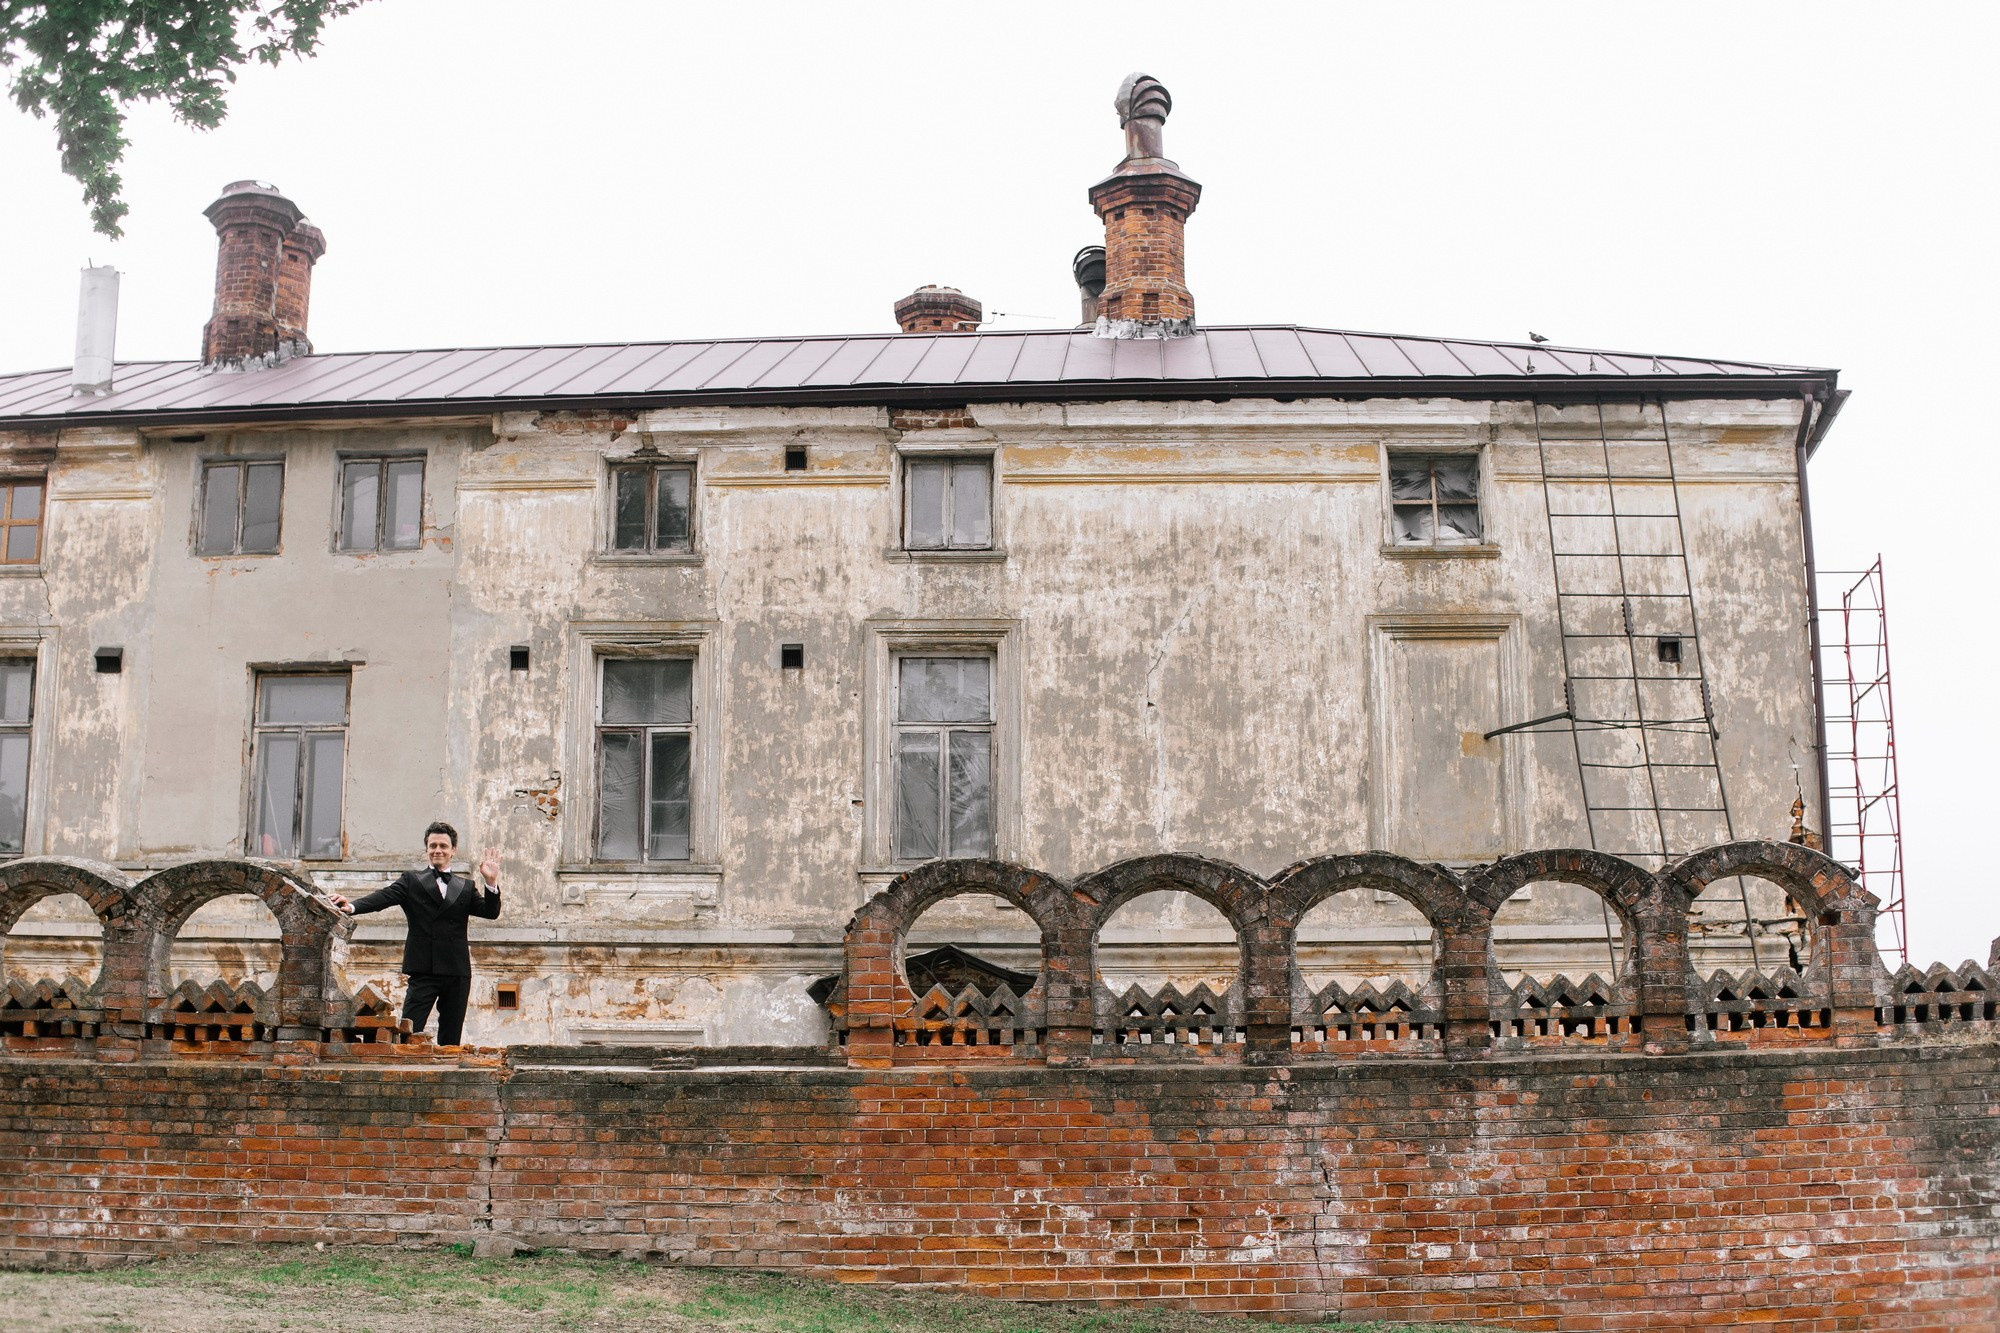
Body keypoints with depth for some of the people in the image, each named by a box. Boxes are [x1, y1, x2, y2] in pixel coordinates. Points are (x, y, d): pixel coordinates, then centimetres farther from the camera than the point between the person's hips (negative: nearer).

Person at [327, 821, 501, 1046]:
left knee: (451, 1038, 6)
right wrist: (352, 906, -26)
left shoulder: (466, 887, 16)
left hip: (457, 973, 3)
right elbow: (384, 897, -7)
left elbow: (491, 912, 6)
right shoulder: (412, 881, 9)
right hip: (424, 971, -3)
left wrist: (491, 882, -11)